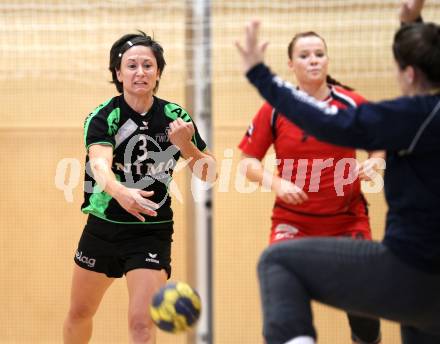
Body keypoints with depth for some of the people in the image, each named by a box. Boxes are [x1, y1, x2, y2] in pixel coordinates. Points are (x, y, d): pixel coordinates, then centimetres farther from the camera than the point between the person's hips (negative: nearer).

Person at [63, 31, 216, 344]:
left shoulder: (175, 117, -6)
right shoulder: (102, 117, -13)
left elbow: (208, 174, 0)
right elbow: (100, 165, -32)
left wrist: (186, 145, -21)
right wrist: (120, 193, -54)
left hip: (152, 233, -1)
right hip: (103, 227, 1)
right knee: (79, 313, 16)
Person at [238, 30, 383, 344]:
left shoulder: (353, 104, -4)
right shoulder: (275, 109, -4)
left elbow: (380, 146, 9)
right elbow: (249, 162, 0)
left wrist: (373, 164, -13)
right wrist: (276, 182, -18)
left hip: (347, 219, 1)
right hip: (293, 220, -1)